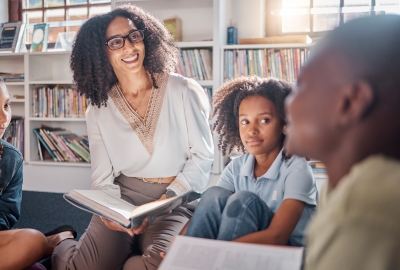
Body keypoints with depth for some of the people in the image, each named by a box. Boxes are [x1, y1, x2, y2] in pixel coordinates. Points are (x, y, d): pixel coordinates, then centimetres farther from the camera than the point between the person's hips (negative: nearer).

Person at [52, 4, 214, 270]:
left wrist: (167, 199, -13)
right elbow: (102, 177, 5)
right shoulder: (98, 111, 5)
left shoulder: (183, 90, -4)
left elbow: (202, 155, -2)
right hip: (122, 198, 2)